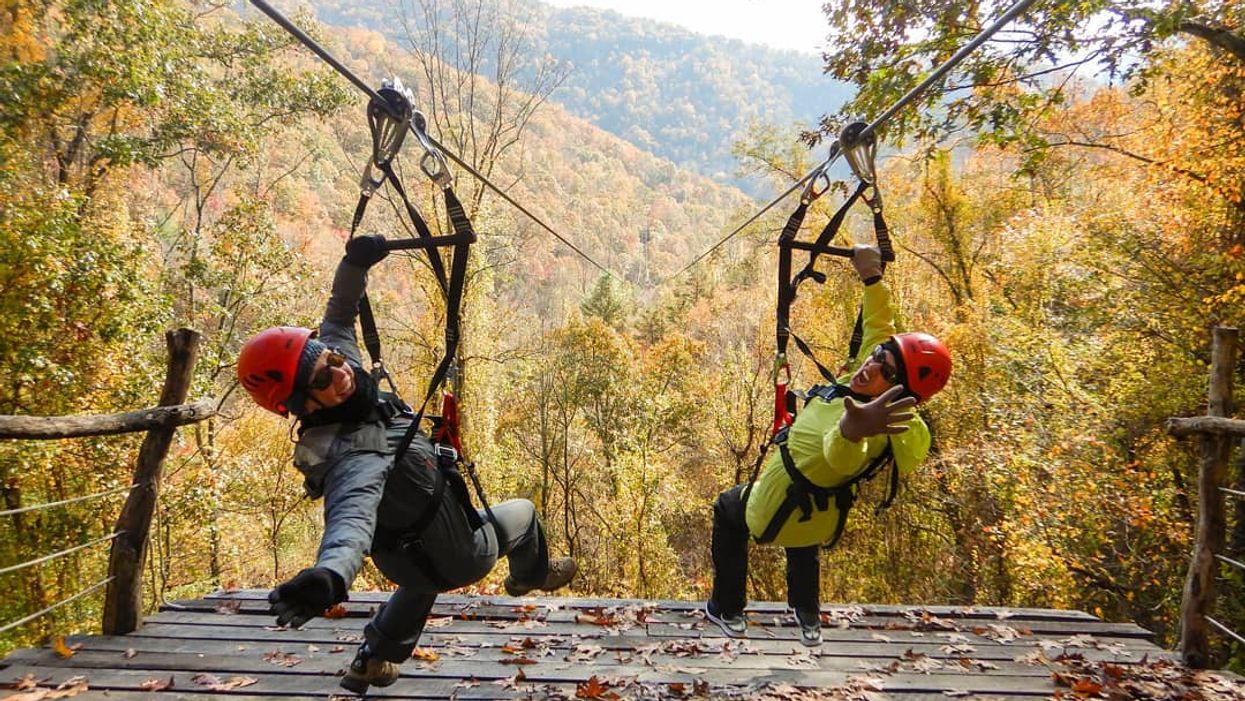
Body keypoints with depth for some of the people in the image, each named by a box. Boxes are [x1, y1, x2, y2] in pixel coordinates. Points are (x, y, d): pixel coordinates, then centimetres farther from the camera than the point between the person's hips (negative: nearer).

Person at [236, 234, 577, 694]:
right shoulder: (353, 459, -45)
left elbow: (338, 316, -4)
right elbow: (350, 521, -63)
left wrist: (355, 263, -20)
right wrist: (327, 578, -85)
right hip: (457, 557, -7)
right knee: (520, 513, 22)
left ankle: (374, 661, 54)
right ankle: (532, 575, 55)